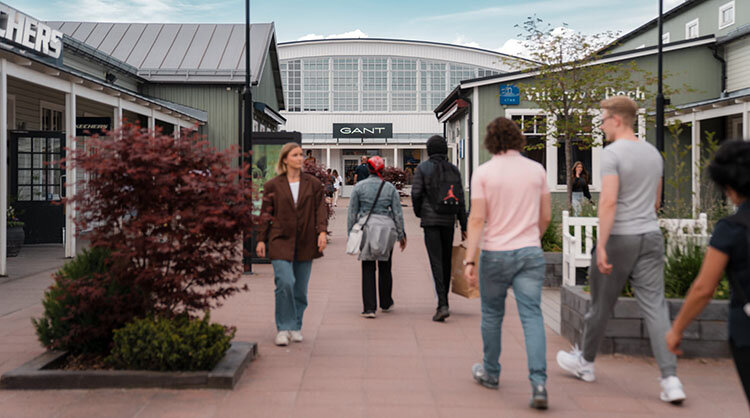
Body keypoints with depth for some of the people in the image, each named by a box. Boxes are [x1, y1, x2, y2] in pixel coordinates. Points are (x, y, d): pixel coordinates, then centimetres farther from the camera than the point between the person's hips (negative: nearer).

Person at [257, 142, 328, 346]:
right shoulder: (272, 185, 4)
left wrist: (322, 232, -9)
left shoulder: (313, 183, 9)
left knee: (301, 288, 7)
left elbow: (320, 208, 6)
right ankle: (284, 329, -4)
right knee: (285, 282, -16)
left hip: (305, 243, 2)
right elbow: (265, 213, 7)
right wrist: (261, 239, 2)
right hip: (281, 240, -2)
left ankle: (296, 327, 23)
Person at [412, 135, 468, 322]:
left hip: (430, 220, -4)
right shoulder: (453, 170, 6)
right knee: (446, 261, 16)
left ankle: (442, 305, -17)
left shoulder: (423, 168, -3)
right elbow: (460, 198, 4)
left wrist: (418, 212, 11)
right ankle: (444, 301, 28)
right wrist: (464, 226, 8)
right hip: (449, 220, 4)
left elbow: (416, 193, -9)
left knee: (436, 262, -7)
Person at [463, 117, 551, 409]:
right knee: (532, 316, -2)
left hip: (495, 253, -1)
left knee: (492, 315, 15)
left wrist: (469, 259, -12)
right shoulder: (537, 170, 3)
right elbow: (545, 216, 9)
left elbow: (477, 219, -12)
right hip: (530, 253, 2)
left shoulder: (483, 172, -6)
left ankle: (490, 372, 30)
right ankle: (538, 383, -12)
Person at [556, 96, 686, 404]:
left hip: (619, 238, -6)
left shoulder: (612, 153, -12)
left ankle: (585, 362, 29)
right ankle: (670, 378, -3)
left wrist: (601, 245, -22)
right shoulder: (653, 153, 12)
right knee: (655, 306, 3)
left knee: (601, 304, 10)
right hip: (651, 237, 6)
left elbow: (608, 201, -21)